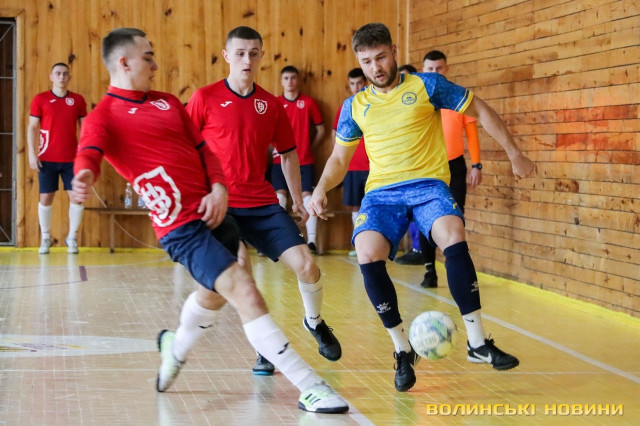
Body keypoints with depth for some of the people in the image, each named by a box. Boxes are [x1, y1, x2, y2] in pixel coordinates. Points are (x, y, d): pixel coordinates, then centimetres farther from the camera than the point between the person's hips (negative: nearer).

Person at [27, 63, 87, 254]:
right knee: (46, 197, 3)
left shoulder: (78, 100, 5)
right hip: (47, 159, -1)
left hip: (71, 159, 1)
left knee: (76, 196, -3)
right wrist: (32, 153, -7)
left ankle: (72, 238, 12)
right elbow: (32, 127, 1)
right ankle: (45, 238, 16)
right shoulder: (40, 99, 1)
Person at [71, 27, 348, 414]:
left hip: (213, 212, 8)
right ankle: (311, 388, -14)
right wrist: (84, 177, -48)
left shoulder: (168, 102, 17)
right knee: (245, 293, -16)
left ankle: (177, 347, 56)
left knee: (215, 293, 25)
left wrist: (218, 187, 0)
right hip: (182, 226, -8)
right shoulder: (103, 115, -5)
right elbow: (89, 152, -24)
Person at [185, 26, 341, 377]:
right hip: (221, 203, -3)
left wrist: (297, 199, 18)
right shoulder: (205, 98, -3)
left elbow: (288, 153, 18)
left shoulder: (271, 104, 7)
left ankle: (314, 321, 23)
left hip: (262, 203, 3)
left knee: (305, 264, -6)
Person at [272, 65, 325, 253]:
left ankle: (312, 240, -7)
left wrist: (311, 147, 5)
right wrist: (272, 147, -3)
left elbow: (321, 129, 10)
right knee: (280, 196, -4)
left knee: (307, 196, -6)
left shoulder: (308, 102, 3)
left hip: (305, 160, 0)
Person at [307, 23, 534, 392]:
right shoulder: (355, 106, 11)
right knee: (368, 256, -26)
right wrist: (321, 189, 1)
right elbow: (340, 158, 20)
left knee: (455, 240, -32)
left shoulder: (426, 85, 2)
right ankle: (403, 351, -8)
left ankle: (478, 343, -18)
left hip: (428, 184, -2)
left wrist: (514, 154, 7)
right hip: (381, 192, 2)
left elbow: (480, 110, 10)